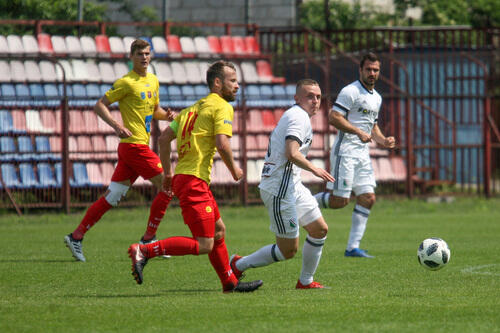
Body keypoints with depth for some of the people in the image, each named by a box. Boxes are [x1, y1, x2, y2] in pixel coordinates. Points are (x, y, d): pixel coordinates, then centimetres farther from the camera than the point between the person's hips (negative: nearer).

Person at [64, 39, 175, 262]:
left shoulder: (153, 81, 16)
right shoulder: (126, 82, -8)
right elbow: (100, 106, -8)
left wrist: (166, 115, 6)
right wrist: (116, 126, -21)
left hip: (141, 146, 8)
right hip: (134, 145, -8)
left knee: (111, 197, 7)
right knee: (166, 186, -7)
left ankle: (76, 237, 9)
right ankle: (148, 239, 0)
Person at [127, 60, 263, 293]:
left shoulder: (195, 107, 21)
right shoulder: (222, 106, -4)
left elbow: (165, 137, 18)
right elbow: (222, 143, -18)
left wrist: (167, 172, 23)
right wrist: (233, 169, -2)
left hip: (181, 177, 10)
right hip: (194, 181, -10)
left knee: (219, 231, 21)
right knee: (203, 245, -12)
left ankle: (230, 283, 28)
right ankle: (144, 251, -18)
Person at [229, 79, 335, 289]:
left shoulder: (293, 115, 17)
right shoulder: (299, 117, -15)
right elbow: (292, 153, -27)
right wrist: (314, 169, -15)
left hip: (292, 186, 11)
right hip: (280, 190, -11)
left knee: (320, 229, 13)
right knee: (288, 250, -4)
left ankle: (305, 281, 22)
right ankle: (238, 266, 10)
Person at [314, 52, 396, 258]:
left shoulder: (376, 98, 19)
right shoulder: (351, 91, -9)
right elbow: (333, 117, -18)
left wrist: (383, 140, 11)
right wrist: (358, 132, -23)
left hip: (363, 155, 8)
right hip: (346, 152, -8)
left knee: (368, 198, -1)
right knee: (340, 200, -14)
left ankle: (353, 247, 1)